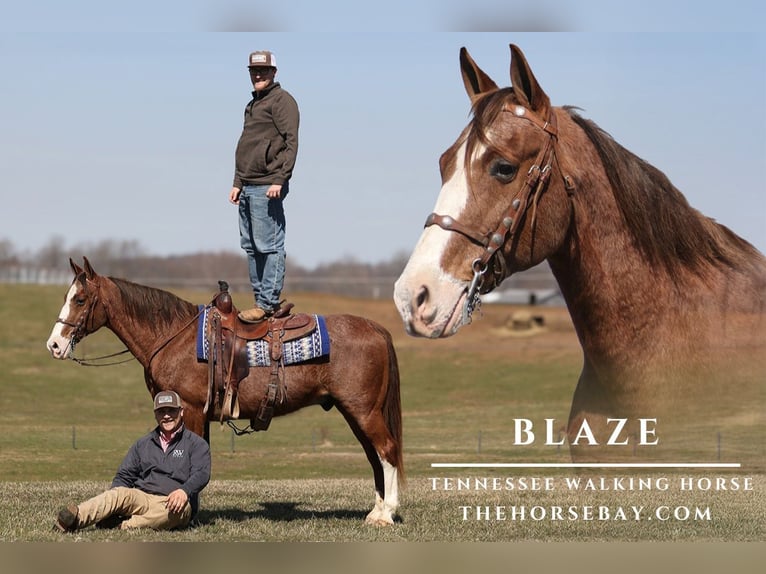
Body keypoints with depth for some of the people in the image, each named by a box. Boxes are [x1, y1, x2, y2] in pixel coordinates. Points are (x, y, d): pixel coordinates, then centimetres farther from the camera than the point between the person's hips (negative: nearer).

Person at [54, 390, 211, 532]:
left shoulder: (197, 444, 11)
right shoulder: (143, 444, 25)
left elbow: (201, 475, -6)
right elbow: (124, 475, 21)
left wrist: (184, 491, -28)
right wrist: (112, 496, -3)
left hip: (174, 501, -3)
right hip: (142, 497, 3)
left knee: (177, 508, -38)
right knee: (120, 493, -28)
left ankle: (124, 526, -53)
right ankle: (75, 518, -52)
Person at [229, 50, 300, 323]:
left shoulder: (282, 100, -6)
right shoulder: (252, 105, 22)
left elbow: (290, 143, -14)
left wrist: (279, 180, -20)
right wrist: (237, 184, 21)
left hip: (267, 187, -10)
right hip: (247, 187, 10)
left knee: (269, 246, -8)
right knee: (250, 247, 11)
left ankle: (268, 303, -7)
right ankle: (260, 298, 16)